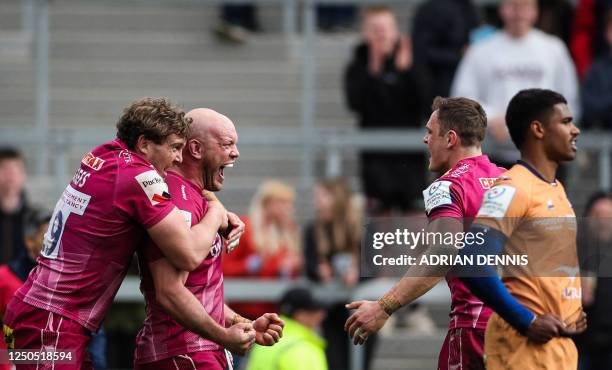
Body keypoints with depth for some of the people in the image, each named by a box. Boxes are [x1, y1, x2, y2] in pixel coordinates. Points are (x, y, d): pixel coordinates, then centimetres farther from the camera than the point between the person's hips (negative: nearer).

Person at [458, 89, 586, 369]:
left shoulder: (556, 189, 16)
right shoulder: (512, 188, -13)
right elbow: (472, 263, -23)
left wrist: (575, 312, 11)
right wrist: (526, 322, -20)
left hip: (561, 343, 9)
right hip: (526, 344, -9)